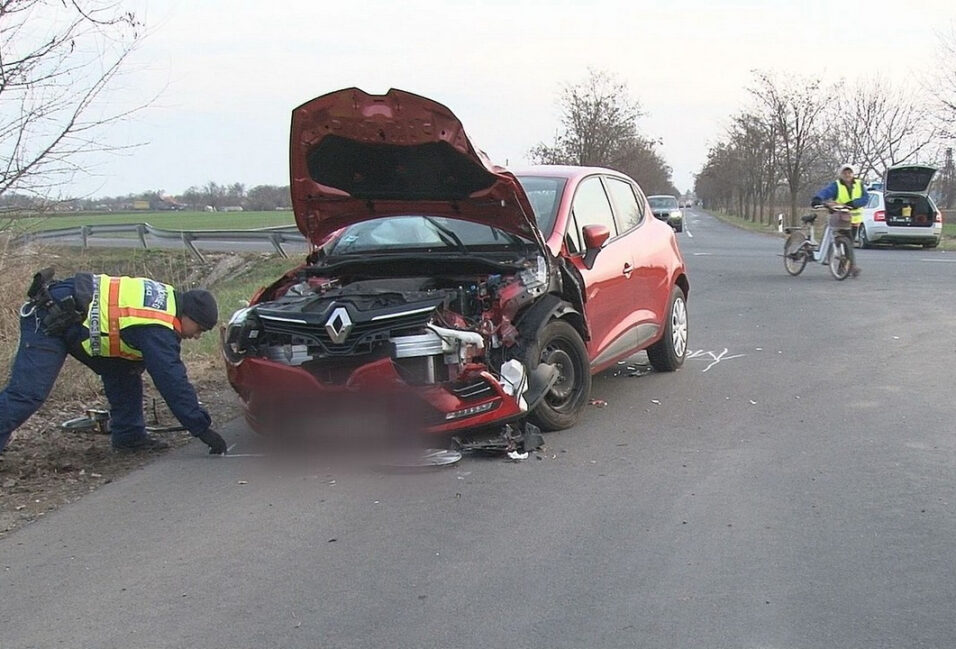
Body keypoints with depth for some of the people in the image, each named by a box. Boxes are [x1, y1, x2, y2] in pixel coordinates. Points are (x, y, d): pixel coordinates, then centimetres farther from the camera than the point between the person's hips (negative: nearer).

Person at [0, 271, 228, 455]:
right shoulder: (158, 330, -21)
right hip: (50, 321, -10)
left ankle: (128, 436, 17)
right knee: (27, 394, -18)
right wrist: (203, 430, -14)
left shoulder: (167, 297, 5)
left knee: (125, 371, 11)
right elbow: (174, 383, -20)